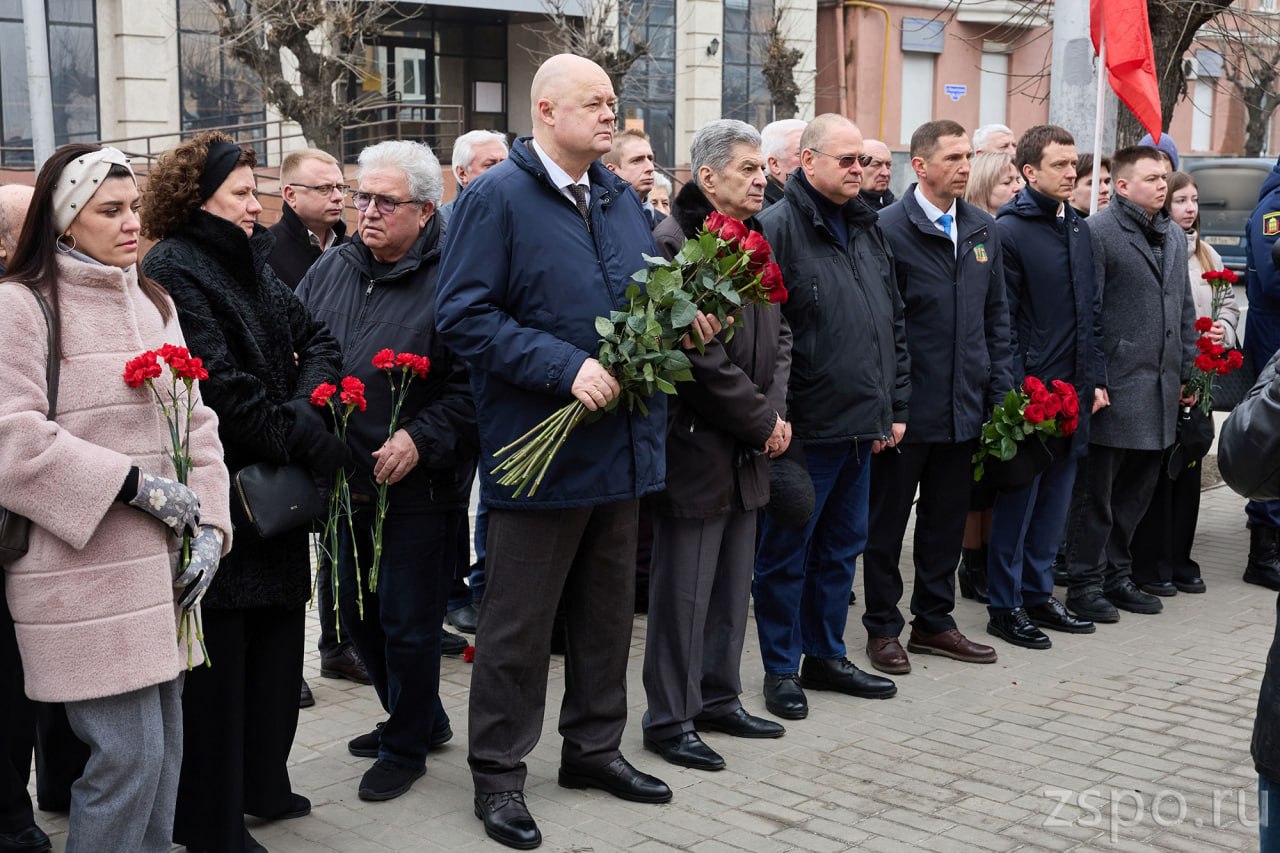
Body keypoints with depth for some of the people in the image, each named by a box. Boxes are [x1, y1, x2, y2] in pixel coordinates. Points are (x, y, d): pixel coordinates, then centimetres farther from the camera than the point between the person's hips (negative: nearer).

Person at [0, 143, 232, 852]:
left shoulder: (153, 303, 15)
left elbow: (194, 421, 12)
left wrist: (209, 526, 0)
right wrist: (134, 483, -16)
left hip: (159, 564, 7)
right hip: (84, 570, -7)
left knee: (164, 746, 12)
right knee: (128, 754, -6)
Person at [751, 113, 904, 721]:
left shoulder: (867, 230, 14)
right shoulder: (778, 227, -11)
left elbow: (894, 324, 18)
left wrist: (894, 406, 14)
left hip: (862, 425, 8)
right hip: (805, 428, -8)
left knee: (842, 545, 16)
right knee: (786, 551, 4)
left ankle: (826, 656, 30)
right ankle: (781, 668, 16)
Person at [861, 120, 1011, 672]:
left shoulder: (983, 230, 10)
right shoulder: (888, 228, -10)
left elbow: (996, 316, 15)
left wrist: (999, 391, 9)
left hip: (963, 407, 6)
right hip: (906, 407, -6)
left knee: (947, 518, 15)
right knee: (887, 519, 6)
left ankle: (933, 621, 28)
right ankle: (882, 628, 18)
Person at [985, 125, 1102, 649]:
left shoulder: (1078, 229, 13)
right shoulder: (1009, 229, -10)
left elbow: (1091, 310, 16)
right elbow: (1001, 320, -13)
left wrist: (1095, 379, 11)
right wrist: (1016, 391, -16)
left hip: (1073, 390, 7)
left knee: (1055, 495, 13)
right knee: (1018, 497, 1)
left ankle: (1038, 592, 24)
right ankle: (1005, 606, 10)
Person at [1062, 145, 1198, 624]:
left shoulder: (1174, 238, 16)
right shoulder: (1098, 233, -9)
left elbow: (1184, 311, 21)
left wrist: (1187, 373, 15)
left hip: (1159, 388, 8)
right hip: (1114, 387, -7)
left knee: (1136, 491, 14)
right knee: (1096, 491, 1)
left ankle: (1117, 575, 26)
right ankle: (1085, 584, 10)